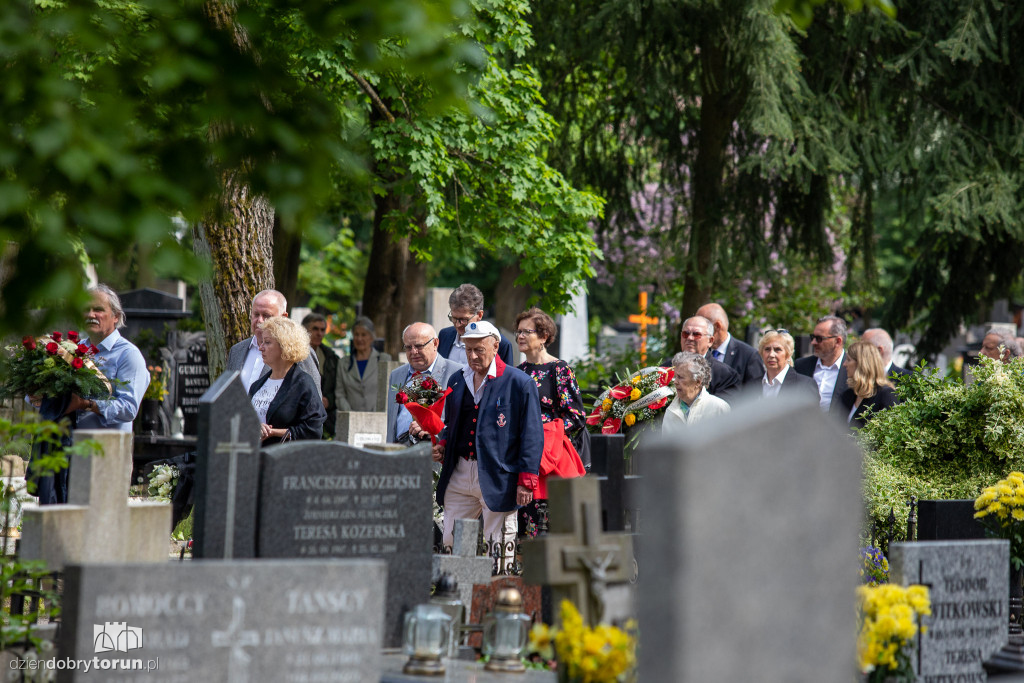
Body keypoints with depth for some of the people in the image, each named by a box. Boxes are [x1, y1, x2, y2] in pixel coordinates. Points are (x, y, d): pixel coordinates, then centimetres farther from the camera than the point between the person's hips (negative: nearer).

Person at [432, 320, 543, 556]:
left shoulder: (519, 383, -4)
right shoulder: (456, 381, 14)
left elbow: (532, 435, -5)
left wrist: (526, 481, -11)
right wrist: (442, 446, 5)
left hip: (497, 480, -5)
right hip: (459, 476, 5)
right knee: (450, 543, 4)